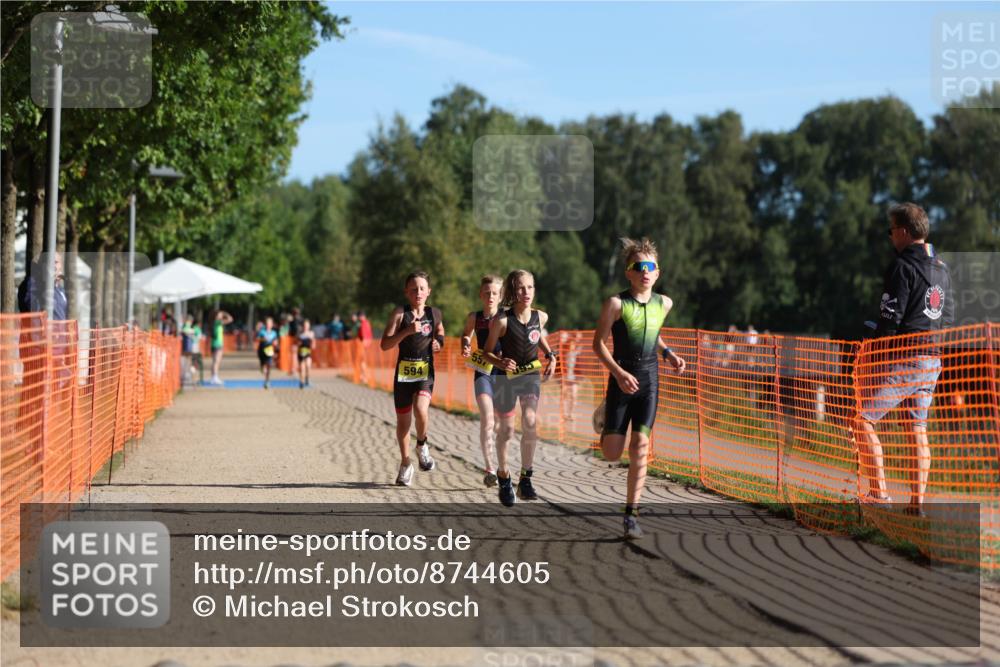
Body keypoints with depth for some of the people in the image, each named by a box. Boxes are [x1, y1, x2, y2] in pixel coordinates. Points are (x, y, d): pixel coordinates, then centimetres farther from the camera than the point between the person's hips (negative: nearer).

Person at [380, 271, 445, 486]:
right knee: (403, 420, 7)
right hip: (403, 372, 0)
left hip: (426, 372, 0)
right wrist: (407, 331, -22)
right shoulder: (400, 313, -5)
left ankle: (422, 446, 3)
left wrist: (439, 341, 7)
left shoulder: (434, 313, 5)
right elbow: (385, 344, -11)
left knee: (421, 410, -26)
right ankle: (405, 464, 25)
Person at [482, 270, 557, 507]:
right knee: (506, 429, 6)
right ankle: (503, 477, 30)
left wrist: (550, 355, 4)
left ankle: (525, 478, -2)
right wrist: (501, 362, -28)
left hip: (531, 375, 2)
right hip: (506, 377, -2)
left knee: (530, 423, -17)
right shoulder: (502, 320, -18)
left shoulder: (541, 316, -6)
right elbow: (487, 352, -9)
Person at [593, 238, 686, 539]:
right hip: (622, 378, -2)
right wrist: (619, 373, -20)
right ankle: (606, 425, 40)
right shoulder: (616, 303, -8)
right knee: (612, 454, 1)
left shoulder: (664, 303, 7)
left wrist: (668, 354, 11)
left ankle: (631, 514, -5)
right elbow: (599, 343, -8)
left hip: (649, 379, 3)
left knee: (640, 446, -10)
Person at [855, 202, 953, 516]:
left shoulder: (903, 266, -12)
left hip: (903, 358, -8)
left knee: (865, 420, -3)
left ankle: (879, 492, -10)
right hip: (932, 358, 8)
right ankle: (918, 501, 7)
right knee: (918, 429, 11)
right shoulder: (942, 269, 13)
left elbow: (891, 317, -15)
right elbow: (948, 316, 20)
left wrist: (871, 352, -6)